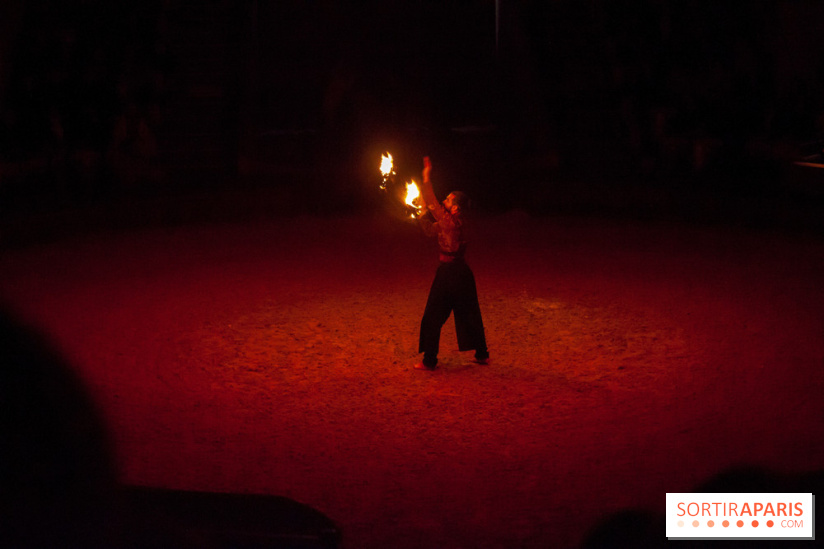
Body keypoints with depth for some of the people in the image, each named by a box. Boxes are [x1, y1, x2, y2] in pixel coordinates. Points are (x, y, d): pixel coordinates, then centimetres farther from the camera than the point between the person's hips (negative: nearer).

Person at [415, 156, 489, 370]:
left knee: (433, 318, 0)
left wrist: (426, 179, -16)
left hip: (449, 272, -9)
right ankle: (482, 355, 23)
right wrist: (421, 213, 8)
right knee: (469, 315, 16)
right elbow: (430, 230, 17)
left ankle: (429, 361, 4)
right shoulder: (455, 223, 9)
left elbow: (433, 204, -19)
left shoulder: (452, 222, -17)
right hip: (461, 271, 9)